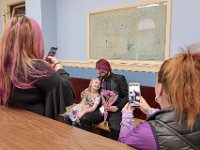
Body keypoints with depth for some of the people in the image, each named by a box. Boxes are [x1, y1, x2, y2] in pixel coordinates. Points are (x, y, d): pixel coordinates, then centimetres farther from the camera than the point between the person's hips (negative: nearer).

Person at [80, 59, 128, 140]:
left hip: (115, 110, -5)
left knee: (115, 128, -33)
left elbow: (127, 96, -5)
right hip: (101, 109, 5)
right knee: (84, 119, -19)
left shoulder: (119, 78, -1)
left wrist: (117, 107, -14)